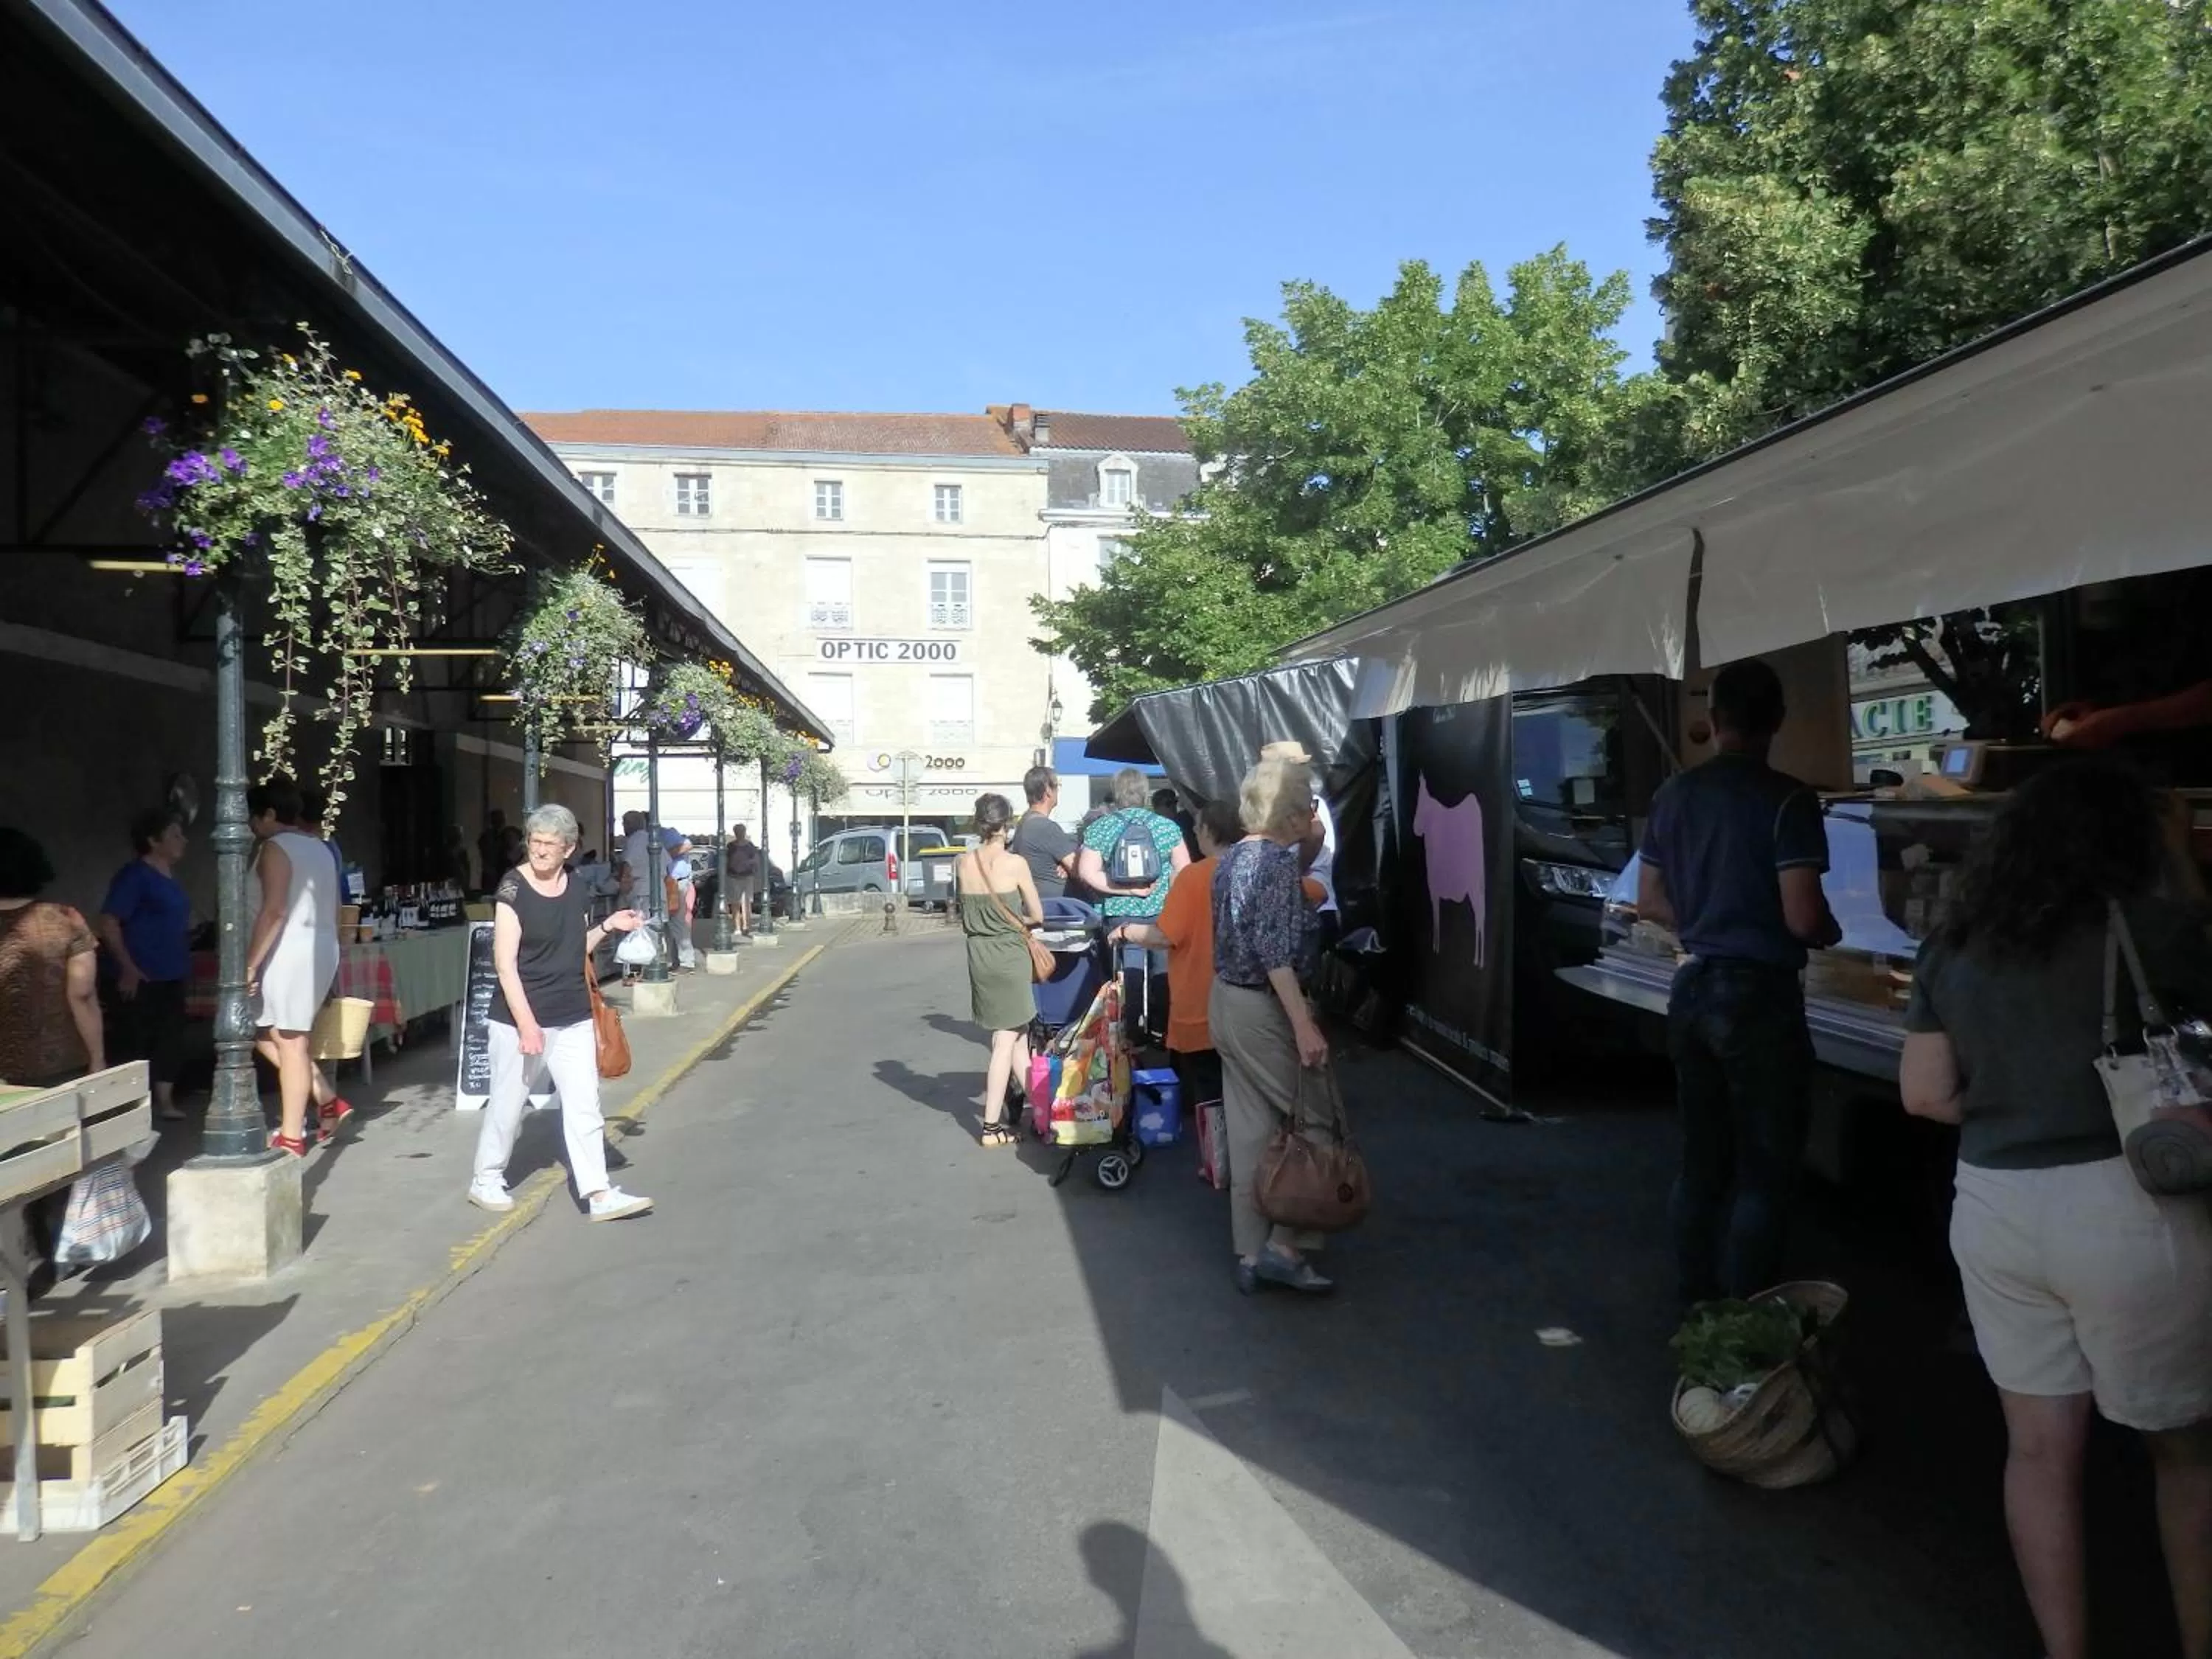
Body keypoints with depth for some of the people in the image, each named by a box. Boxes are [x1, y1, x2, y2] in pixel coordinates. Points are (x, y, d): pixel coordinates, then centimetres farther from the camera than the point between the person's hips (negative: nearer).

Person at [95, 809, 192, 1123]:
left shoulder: (168, 878, 12)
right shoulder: (134, 876, -13)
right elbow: (107, 924, -19)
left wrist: (183, 967, 19)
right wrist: (127, 968, -22)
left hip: (168, 977, 8)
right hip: (138, 979, -8)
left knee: (170, 1039, 9)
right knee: (135, 1043, -2)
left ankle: (164, 1102, 15)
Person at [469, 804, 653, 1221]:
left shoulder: (575, 889, 6)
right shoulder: (513, 889, -12)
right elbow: (505, 963, -15)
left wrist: (608, 926, 2)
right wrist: (526, 1023, -20)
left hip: (573, 1018, 5)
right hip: (519, 1017, -5)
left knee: (584, 1104, 1)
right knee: (507, 1103, 9)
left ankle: (599, 1193, 2)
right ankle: (486, 1181, 29)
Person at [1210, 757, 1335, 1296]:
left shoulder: (1229, 857, 10)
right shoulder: (1279, 860, -17)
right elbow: (1274, 952, -23)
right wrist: (1305, 1025, -24)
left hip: (1225, 1002, 8)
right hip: (1263, 1010, -8)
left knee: (1248, 1133, 12)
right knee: (1314, 1123, 4)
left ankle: (1250, 1254, 18)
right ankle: (1285, 1246, 4)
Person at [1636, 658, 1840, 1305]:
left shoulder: (1674, 793, 5)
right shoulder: (1786, 799, -13)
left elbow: (1650, 902, 10)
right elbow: (1803, 916, -17)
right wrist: (1831, 933, 4)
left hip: (1694, 988, 6)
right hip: (1759, 995, -6)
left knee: (1702, 1158, 15)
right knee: (1765, 1169, 3)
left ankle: (1698, 1305, 24)